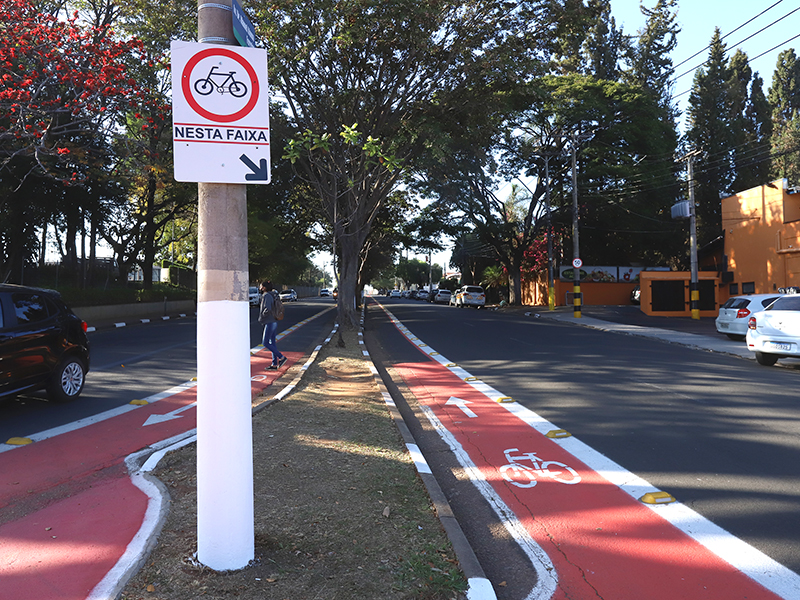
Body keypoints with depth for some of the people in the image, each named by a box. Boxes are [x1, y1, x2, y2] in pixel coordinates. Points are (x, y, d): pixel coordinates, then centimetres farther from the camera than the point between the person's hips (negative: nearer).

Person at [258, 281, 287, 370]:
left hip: (270, 323, -10)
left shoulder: (266, 296, -15)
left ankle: (281, 357, -5)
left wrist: (261, 317, -11)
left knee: (265, 343, -6)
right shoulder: (271, 295, 15)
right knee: (272, 343, 9)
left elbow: (267, 309, -27)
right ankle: (274, 364, 12)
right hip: (273, 322, 10)